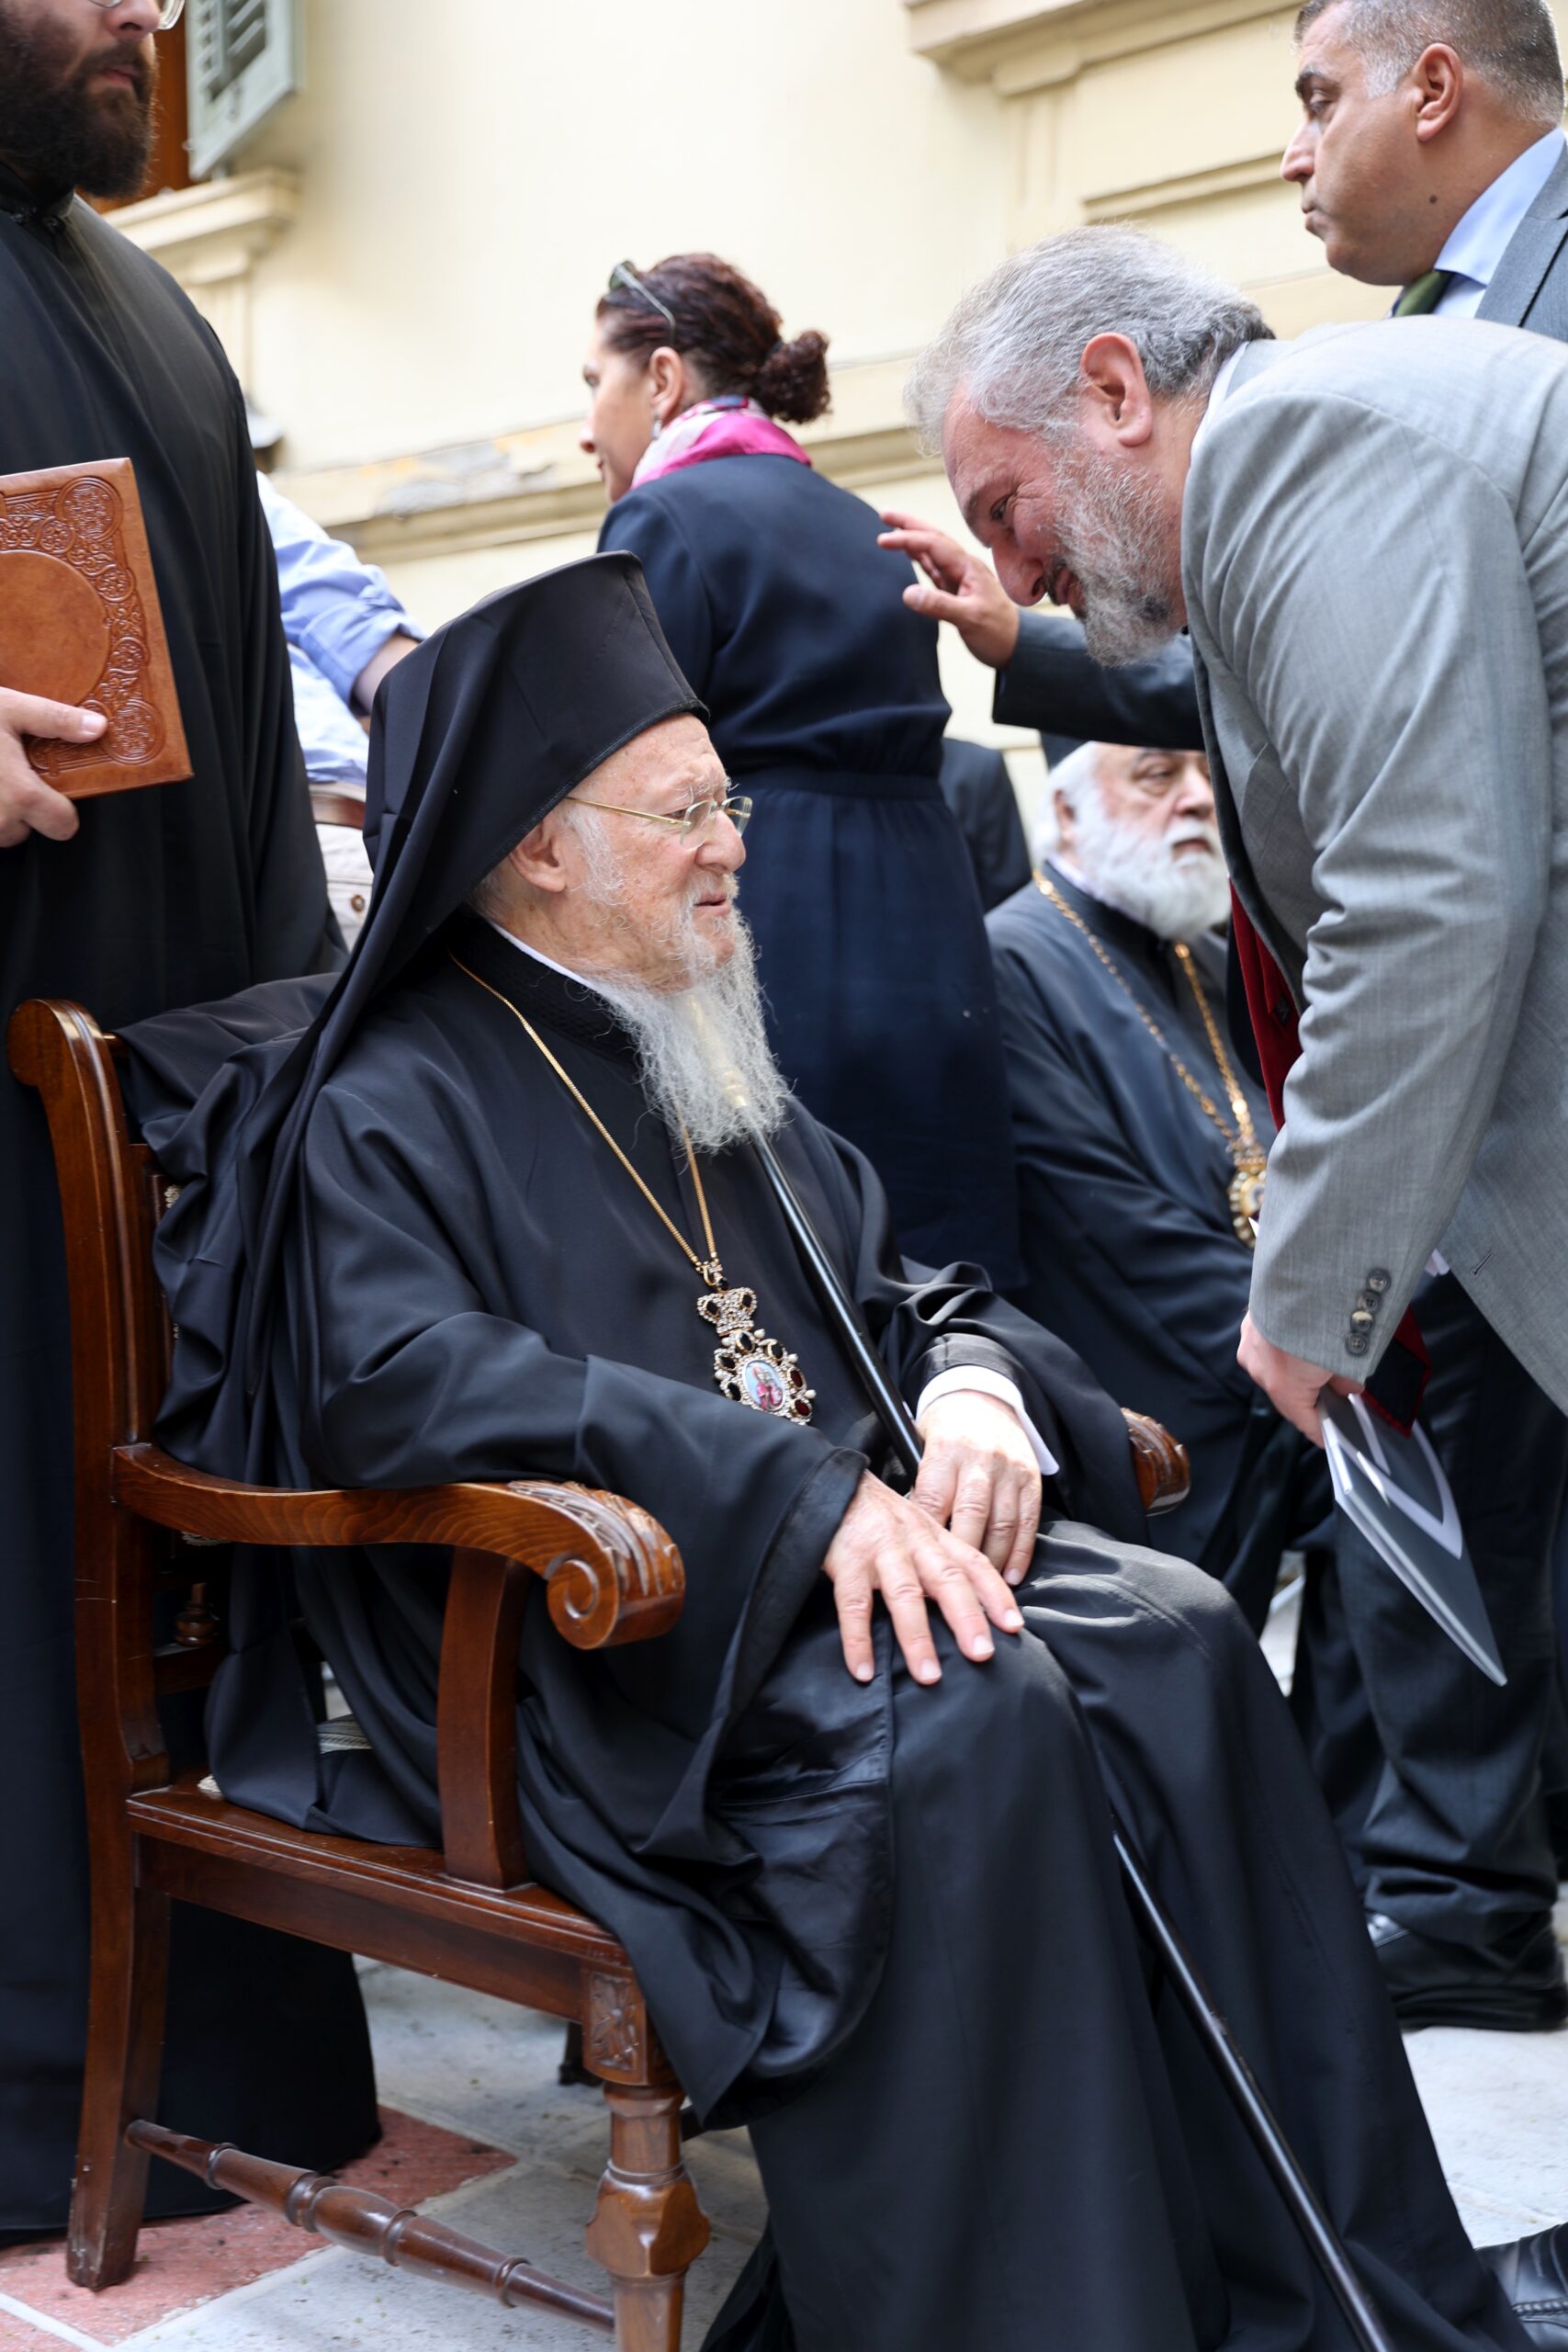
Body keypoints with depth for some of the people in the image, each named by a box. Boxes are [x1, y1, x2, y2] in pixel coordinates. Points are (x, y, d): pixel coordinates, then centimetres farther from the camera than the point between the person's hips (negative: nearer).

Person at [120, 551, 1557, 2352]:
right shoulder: (388, 1103, -3)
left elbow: (884, 1279, 21)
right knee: (977, 1716, -33)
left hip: (855, 1538, 7)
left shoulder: (703, 1065, 23)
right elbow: (398, 1381, -20)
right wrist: (804, 1486, -28)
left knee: (1175, 1635, -19)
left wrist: (974, 1380, -6)